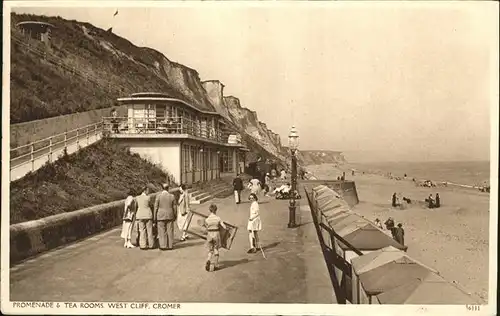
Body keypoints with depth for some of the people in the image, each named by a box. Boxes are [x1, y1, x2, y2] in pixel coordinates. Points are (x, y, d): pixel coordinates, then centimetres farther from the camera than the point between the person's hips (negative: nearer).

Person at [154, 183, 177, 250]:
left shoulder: (158, 196, -9)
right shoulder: (172, 196, -2)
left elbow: (156, 207, -7)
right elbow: (174, 207, 1)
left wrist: (155, 217, 0)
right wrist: (174, 216, 11)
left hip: (161, 216, -2)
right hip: (170, 216, 2)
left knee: (162, 231, 3)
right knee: (170, 231, 7)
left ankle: (163, 246, 4)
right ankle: (170, 246, 9)